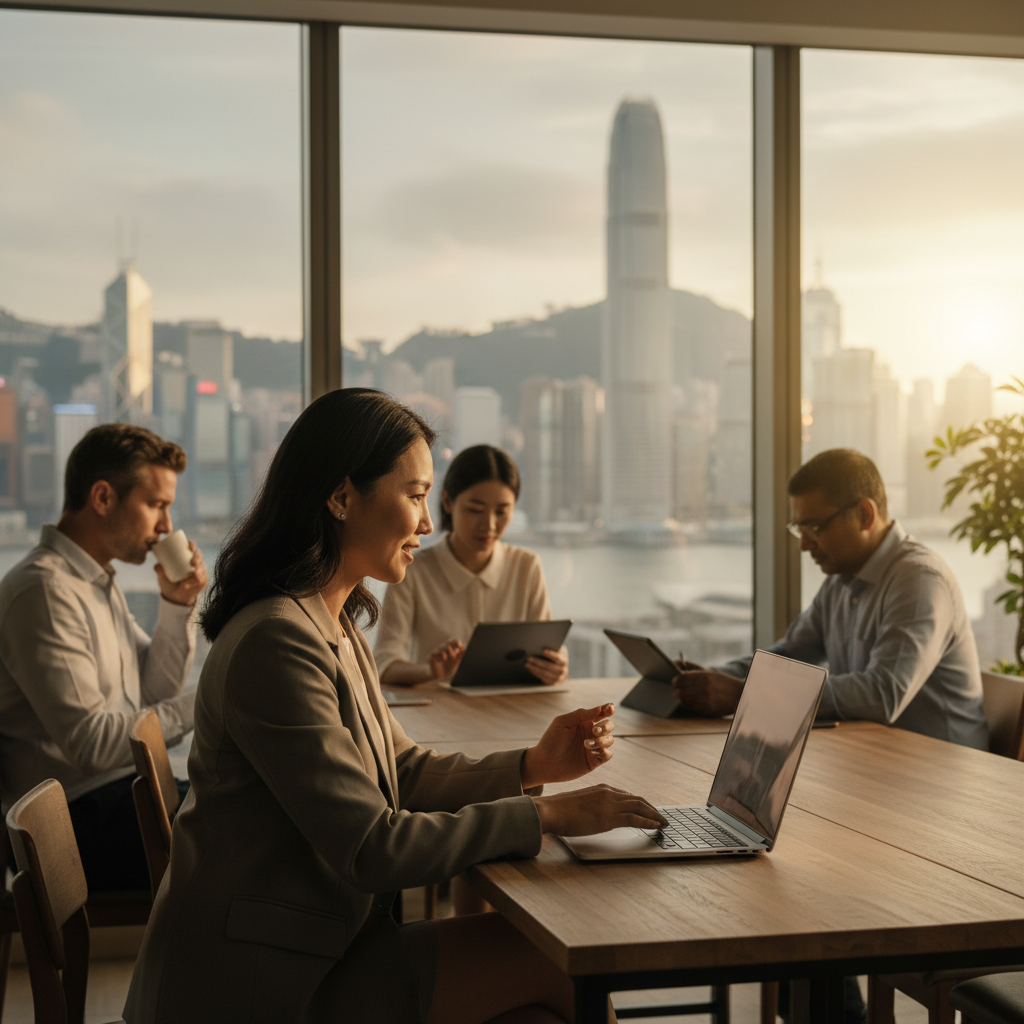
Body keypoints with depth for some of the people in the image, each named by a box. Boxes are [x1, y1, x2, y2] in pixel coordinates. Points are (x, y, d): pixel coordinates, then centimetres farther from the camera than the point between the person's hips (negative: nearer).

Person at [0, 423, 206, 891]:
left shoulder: (99, 581, 16)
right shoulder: (44, 590, -17)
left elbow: (154, 694, 17)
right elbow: (92, 745, -21)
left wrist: (177, 604, 4)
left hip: (123, 791, 10)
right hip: (81, 818, -9)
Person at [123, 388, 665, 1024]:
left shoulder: (337, 626, 12)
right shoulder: (276, 643, -21)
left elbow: (402, 770, 15)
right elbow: (371, 847, -23)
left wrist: (533, 768, 0)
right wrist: (544, 816, -18)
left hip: (318, 952, 9)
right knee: (557, 964, -10)